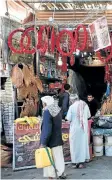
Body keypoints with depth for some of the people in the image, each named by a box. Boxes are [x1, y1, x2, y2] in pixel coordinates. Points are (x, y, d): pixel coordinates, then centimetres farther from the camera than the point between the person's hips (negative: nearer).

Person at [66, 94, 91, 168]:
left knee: (75, 145, 5)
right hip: (84, 127, 4)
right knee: (83, 143, 14)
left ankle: (75, 162, 9)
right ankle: (82, 161, 21)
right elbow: (88, 115, 10)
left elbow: (69, 118, -11)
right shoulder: (85, 105, 0)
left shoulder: (72, 107, -14)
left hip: (75, 128, -4)